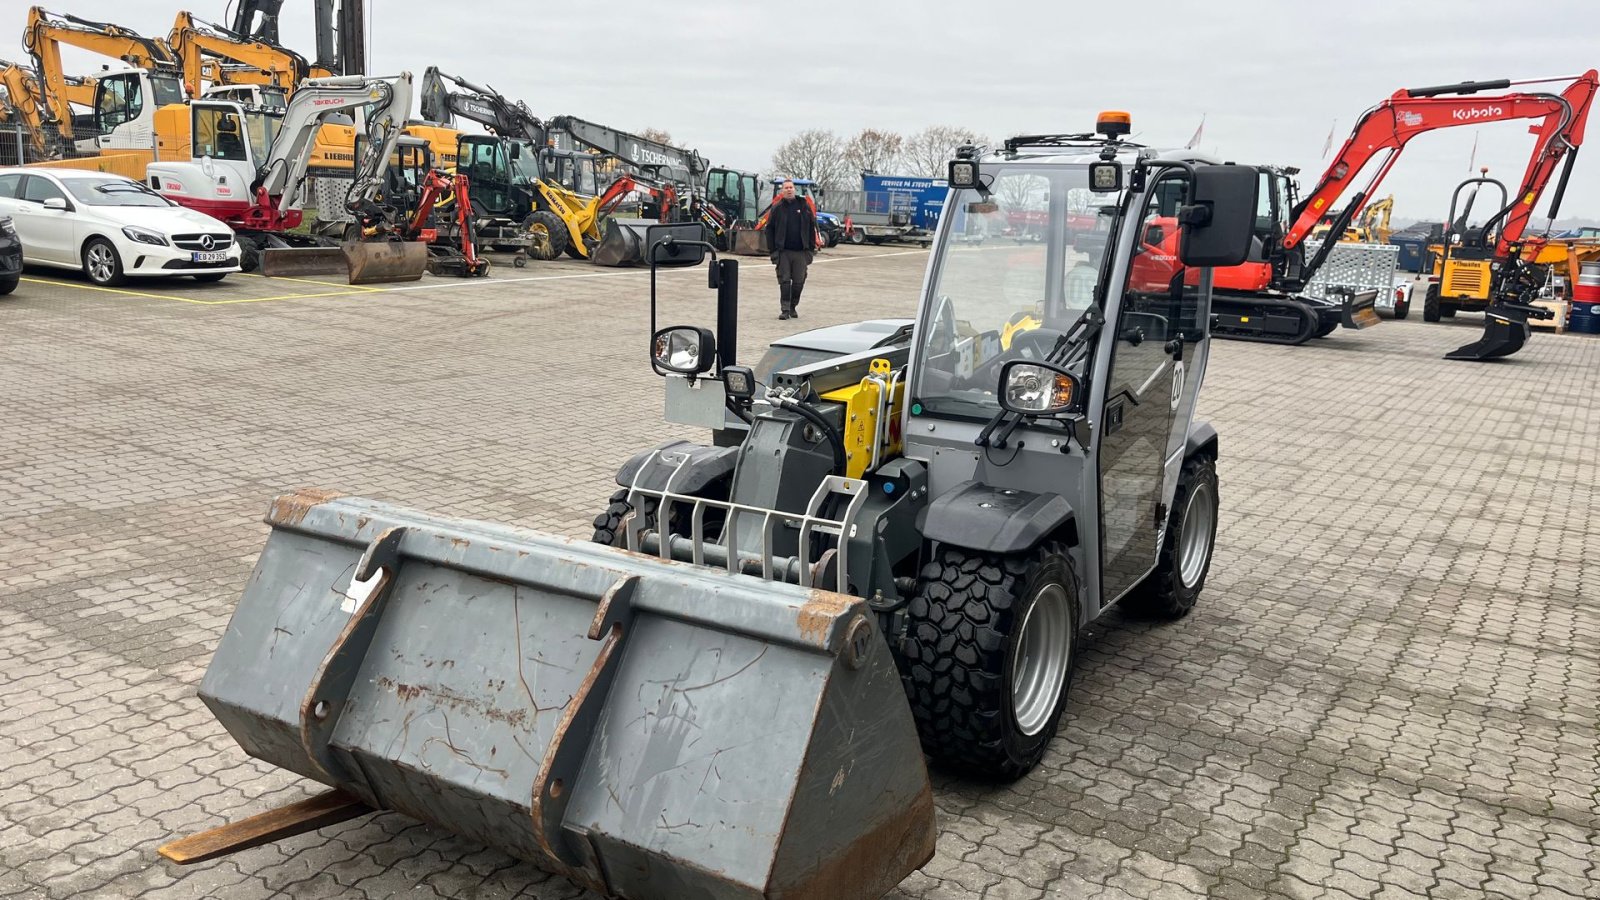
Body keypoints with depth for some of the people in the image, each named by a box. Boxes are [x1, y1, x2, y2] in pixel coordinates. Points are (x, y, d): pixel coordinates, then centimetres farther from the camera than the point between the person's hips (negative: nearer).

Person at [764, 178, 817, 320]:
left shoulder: (804, 205, 5)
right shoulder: (777, 208, 3)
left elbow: (812, 227, 8)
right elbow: (769, 229, 5)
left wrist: (811, 248, 2)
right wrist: (773, 249, -3)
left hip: (801, 251, 1)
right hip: (783, 251, -1)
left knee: (799, 281, 5)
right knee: (784, 281, -2)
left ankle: (793, 307, 21)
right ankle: (785, 309, 2)